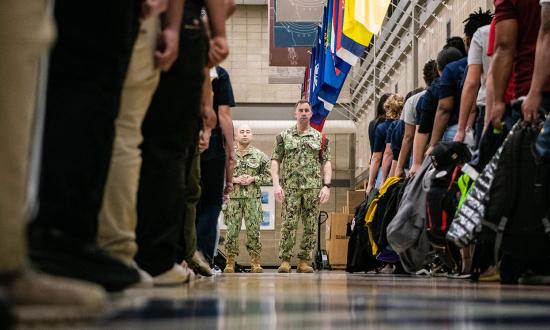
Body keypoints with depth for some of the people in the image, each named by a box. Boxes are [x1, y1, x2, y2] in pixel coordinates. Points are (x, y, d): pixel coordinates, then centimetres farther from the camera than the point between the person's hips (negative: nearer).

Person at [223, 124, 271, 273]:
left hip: (253, 198, 0)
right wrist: (233, 180, -9)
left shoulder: (260, 156, 8)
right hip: (233, 198, 0)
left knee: (254, 230, -1)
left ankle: (255, 262, 5)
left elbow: (268, 176, 7)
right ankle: (230, 262, 5)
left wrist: (253, 179, -7)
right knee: (232, 230, -2)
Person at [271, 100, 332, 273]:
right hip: (290, 187, -1)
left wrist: (326, 186, -2)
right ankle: (285, 261, -4)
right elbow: (275, 161, 5)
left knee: (311, 226, 0)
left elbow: (326, 163, 9)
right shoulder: (284, 136, 8)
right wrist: (276, 184, -6)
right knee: (289, 225, -8)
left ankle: (304, 262, 7)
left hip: (314, 187, 2)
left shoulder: (320, 138, 11)